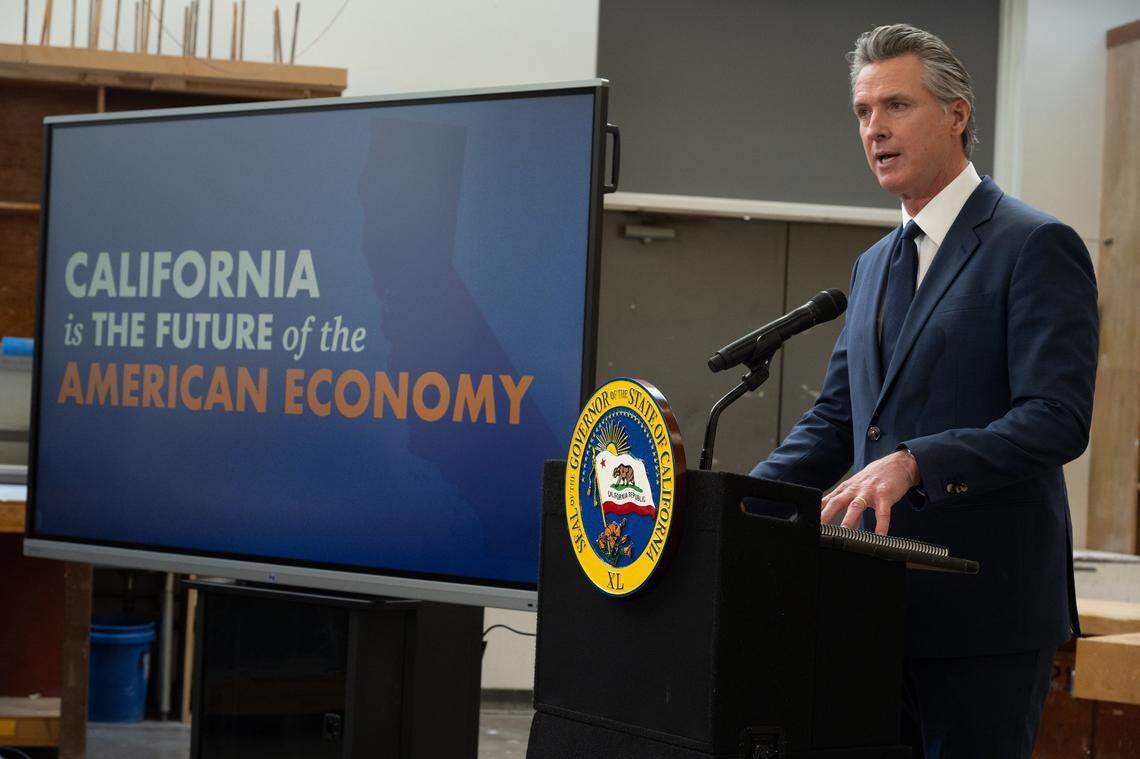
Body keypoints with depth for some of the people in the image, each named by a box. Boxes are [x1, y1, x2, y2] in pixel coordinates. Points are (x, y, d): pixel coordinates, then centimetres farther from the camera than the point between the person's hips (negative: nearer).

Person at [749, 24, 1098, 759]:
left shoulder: (1036, 246, -8)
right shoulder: (875, 265, 18)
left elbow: (1059, 419, -17)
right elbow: (835, 418, 17)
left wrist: (915, 463, -28)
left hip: (983, 610, -7)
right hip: (884, 602, 7)